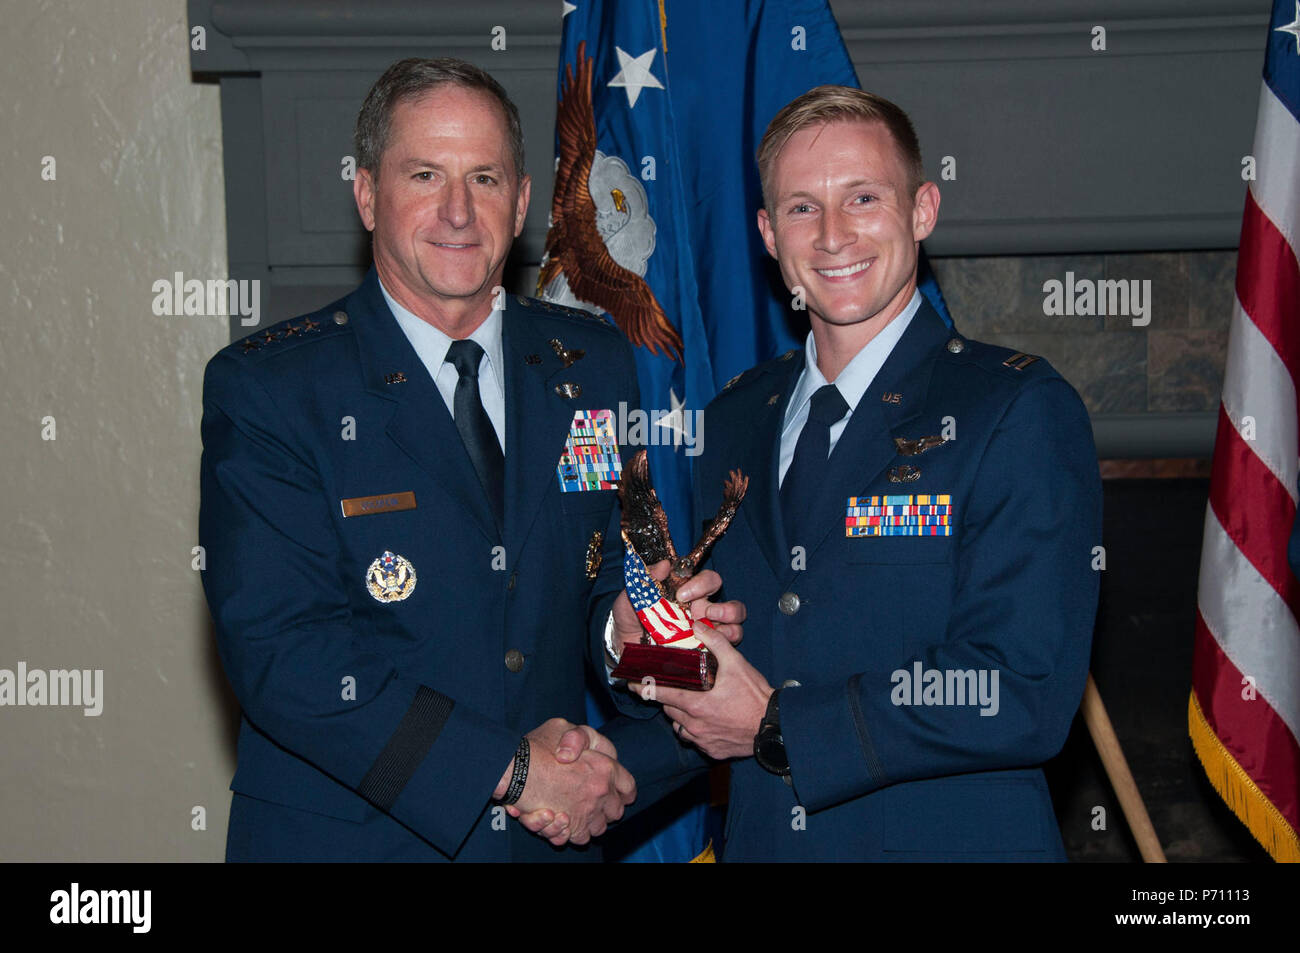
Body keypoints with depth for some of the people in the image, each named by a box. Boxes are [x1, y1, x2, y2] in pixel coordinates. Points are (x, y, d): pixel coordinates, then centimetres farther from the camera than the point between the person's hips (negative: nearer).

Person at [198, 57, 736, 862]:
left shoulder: (595, 364, 2)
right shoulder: (265, 389, -10)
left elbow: (622, 577, 6)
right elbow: (279, 647, -17)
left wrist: (582, 757, -13)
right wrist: (512, 769, -20)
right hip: (344, 834, -3)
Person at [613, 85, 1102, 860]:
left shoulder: (1021, 412, -12)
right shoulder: (737, 419, 6)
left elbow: (1025, 696, -20)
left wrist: (777, 725, -16)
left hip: (951, 838, -5)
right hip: (759, 839, 5)